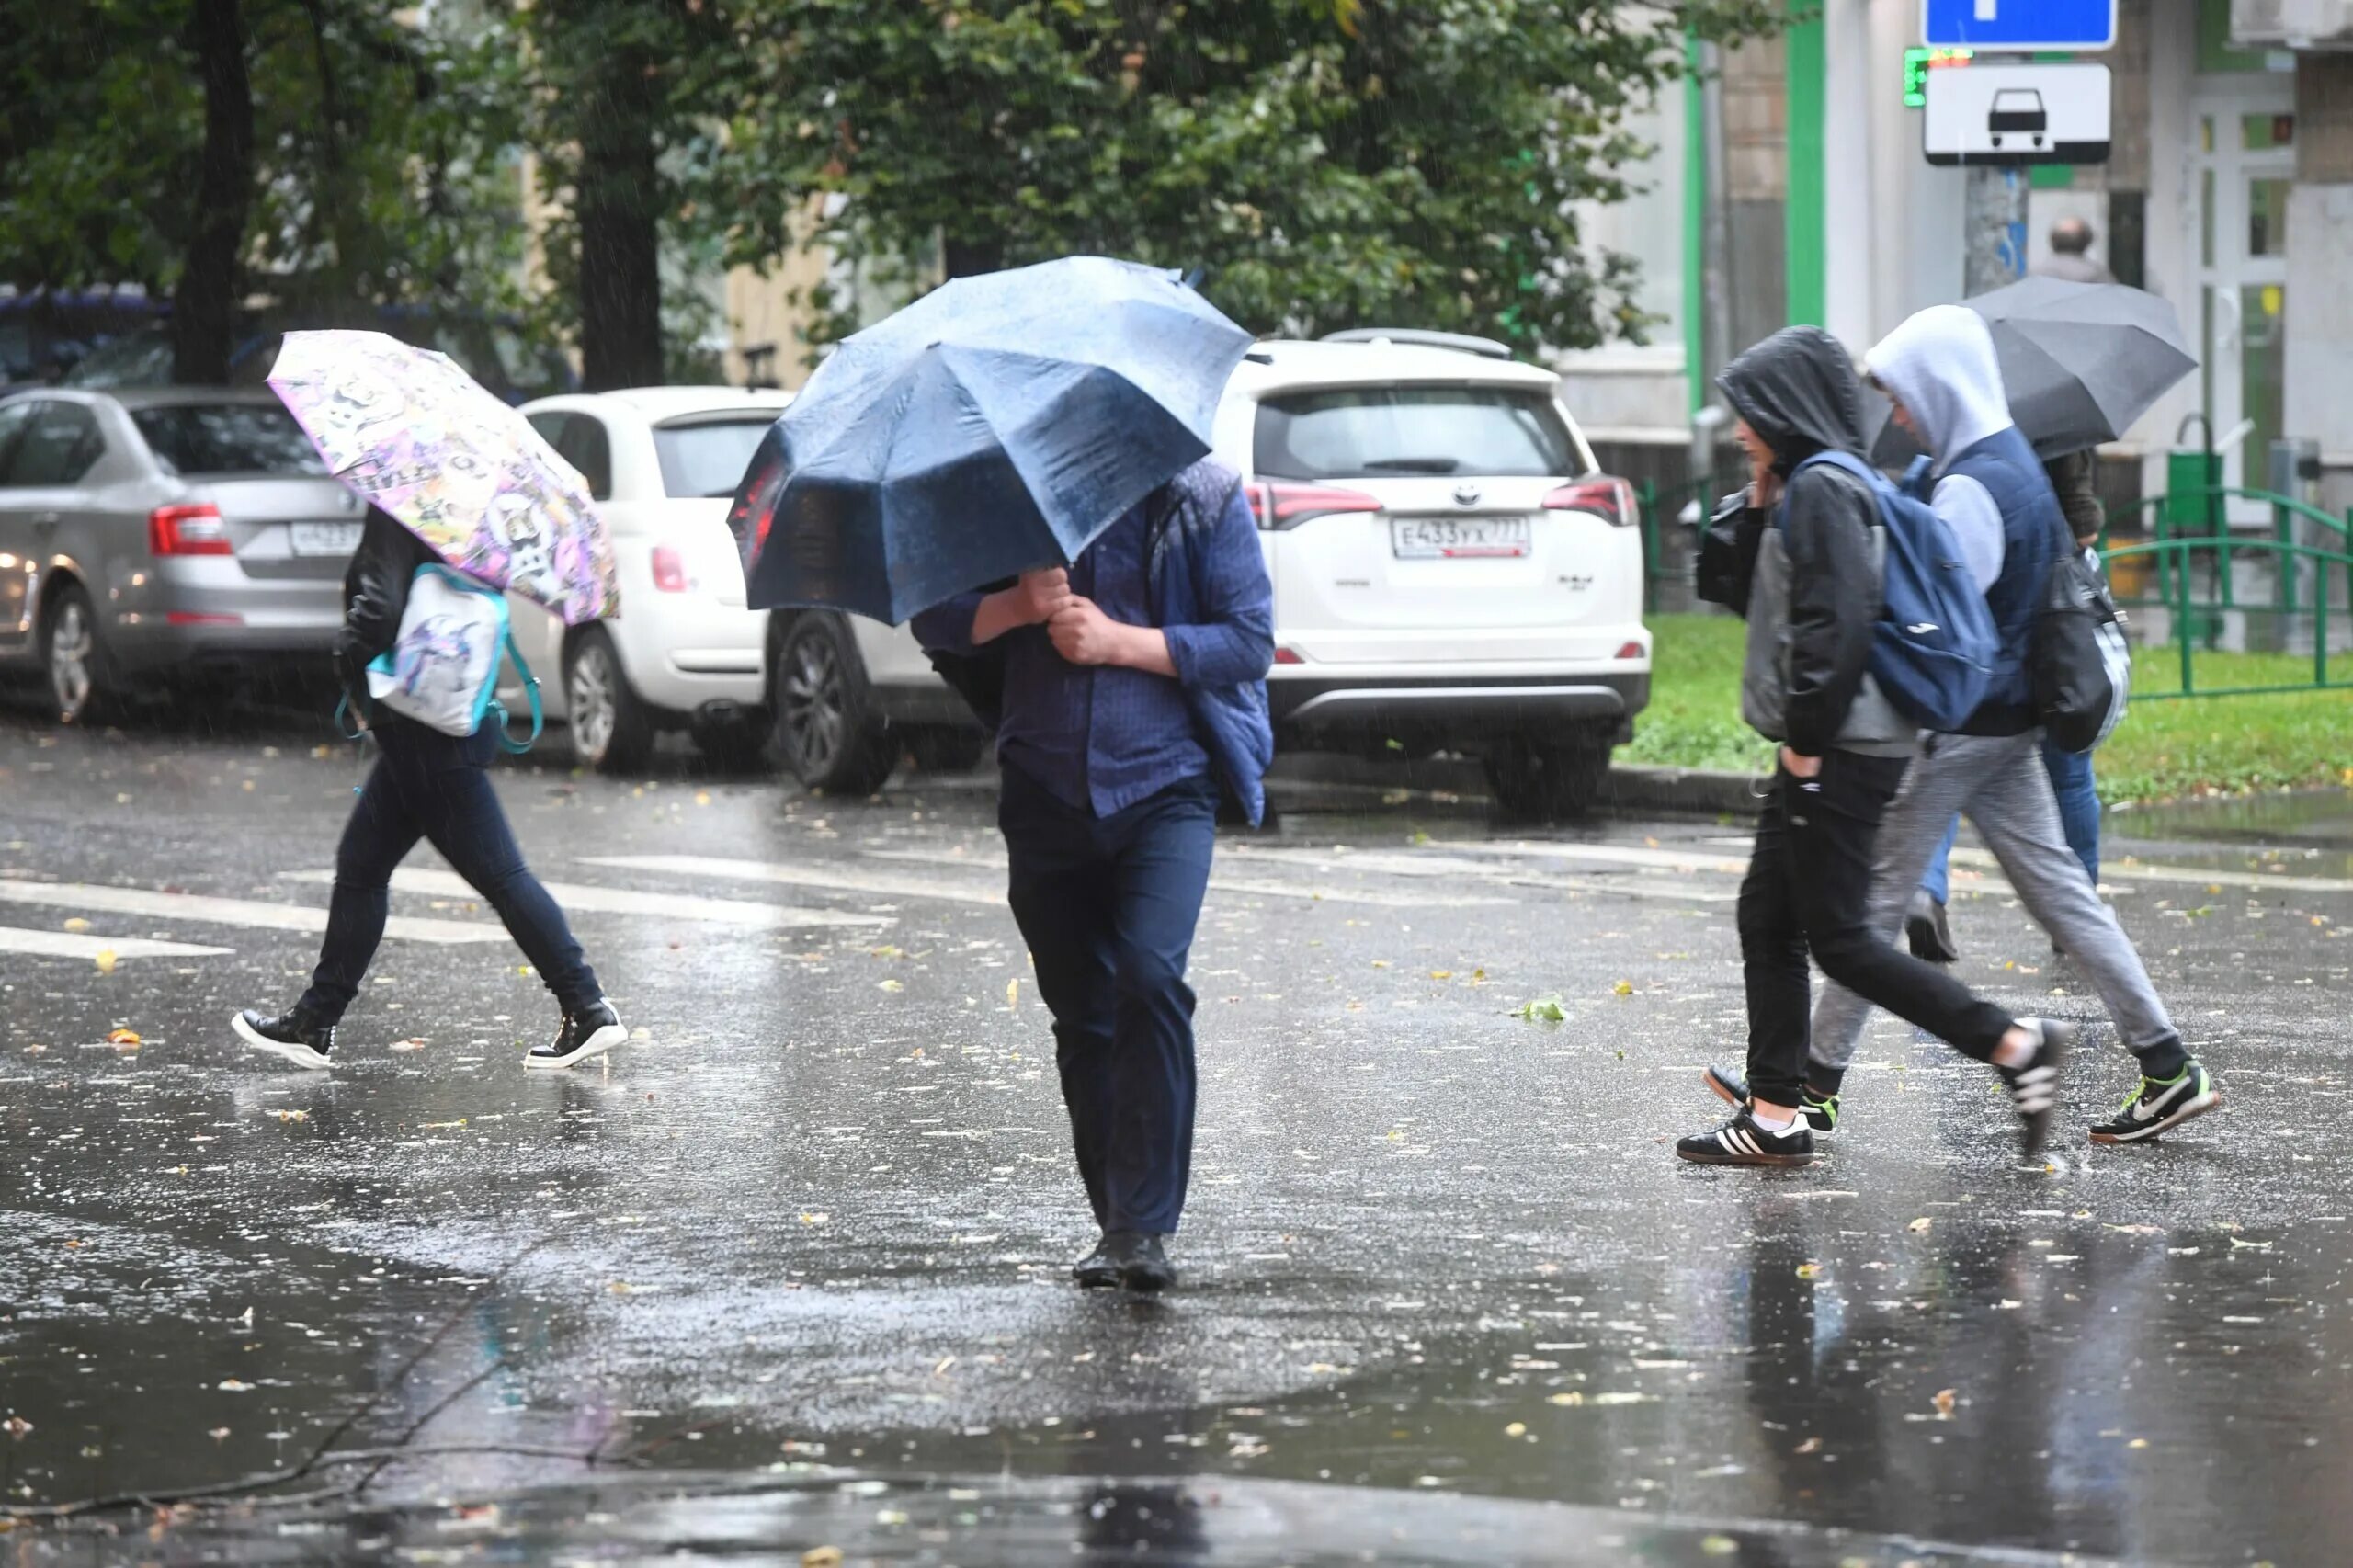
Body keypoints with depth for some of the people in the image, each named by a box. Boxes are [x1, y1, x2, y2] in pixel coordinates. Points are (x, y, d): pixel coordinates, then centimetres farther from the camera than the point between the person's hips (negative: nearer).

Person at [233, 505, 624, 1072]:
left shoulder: (391, 519, -15)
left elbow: (380, 607, -25)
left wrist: (351, 670, -8)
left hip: (429, 736, -10)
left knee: (498, 873, -6)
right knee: (361, 866, 16)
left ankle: (587, 1009, -4)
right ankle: (315, 1022, 22)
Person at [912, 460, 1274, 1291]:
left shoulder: (1204, 499, -1)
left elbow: (1251, 641, -6)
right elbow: (934, 620, 5)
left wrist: (1118, 640, -16)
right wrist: (1019, 607, -15)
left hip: (1165, 791, -3)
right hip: (1046, 796, 3)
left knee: (1149, 975, -22)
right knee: (1080, 1012, 8)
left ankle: (1145, 1223, -21)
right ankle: (1114, 1220, 21)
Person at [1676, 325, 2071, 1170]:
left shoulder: (1823, 490, -15)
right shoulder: (1802, 489, 16)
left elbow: (1836, 622, -23)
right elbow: (1758, 596, 23)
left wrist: (1807, 739, -19)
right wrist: (1757, 508, 8)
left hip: (1838, 756, -10)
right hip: (1821, 749, 10)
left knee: (1838, 936, -7)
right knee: (1766, 920, 11)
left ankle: (2013, 1042, -7)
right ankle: (1775, 1114, 14)